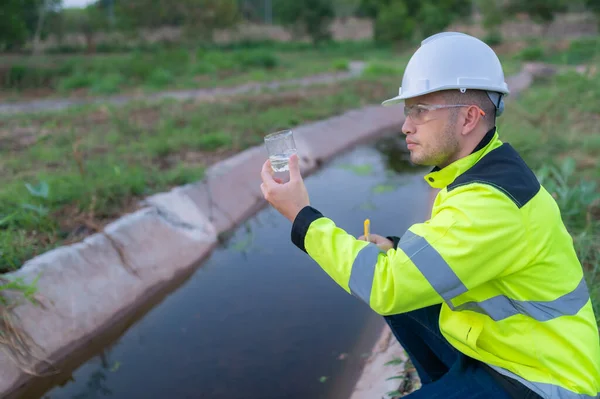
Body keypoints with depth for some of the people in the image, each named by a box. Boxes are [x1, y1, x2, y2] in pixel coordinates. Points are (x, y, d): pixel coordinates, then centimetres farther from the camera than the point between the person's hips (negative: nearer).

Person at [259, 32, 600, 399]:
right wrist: (397, 252, -6)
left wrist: (301, 216, -23)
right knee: (400, 289, 6)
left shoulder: (492, 201, -28)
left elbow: (385, 287, -30)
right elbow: (459, 251, 13)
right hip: (503, 340, 8)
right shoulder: (479, 170, -1)